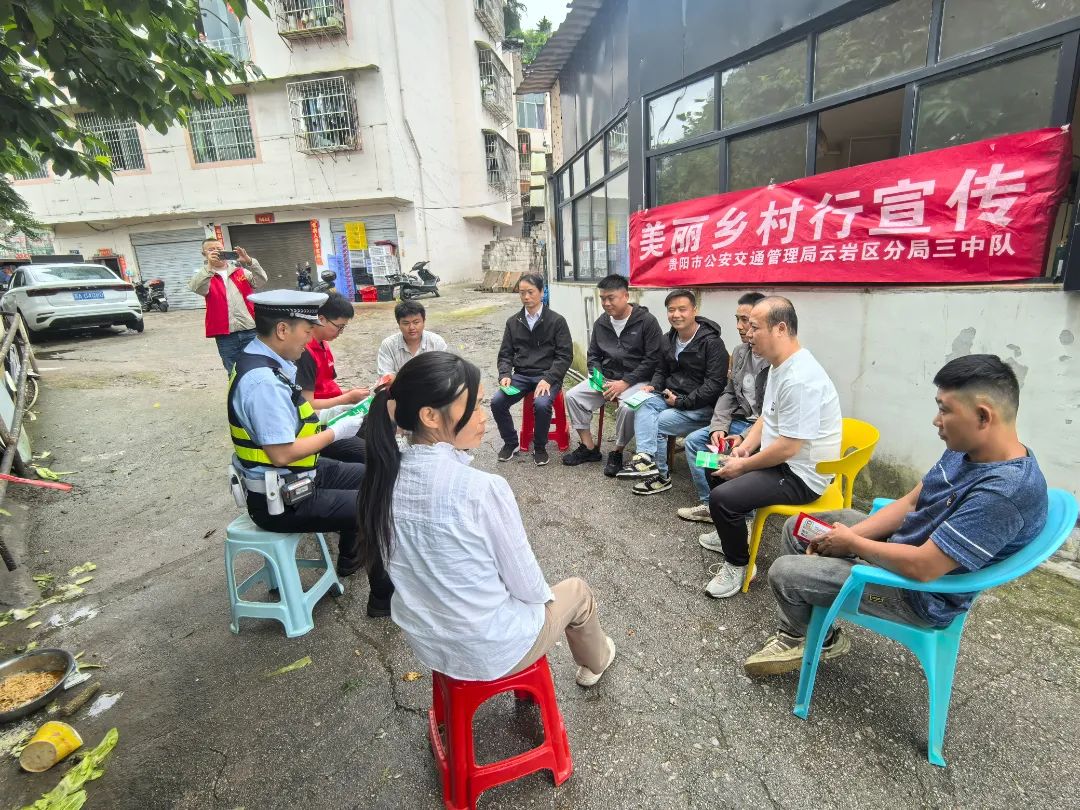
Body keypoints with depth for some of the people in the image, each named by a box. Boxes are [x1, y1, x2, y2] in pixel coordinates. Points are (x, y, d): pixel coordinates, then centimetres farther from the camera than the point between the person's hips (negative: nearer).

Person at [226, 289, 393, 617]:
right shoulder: (263, 381, -29)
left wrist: (325, 414, 3)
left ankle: (349, 560, 40)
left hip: (293, 477, 10)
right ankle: (384, 596, 12)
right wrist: (336, 431, -18)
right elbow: (282, 453, -29)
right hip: (281, 499, -10)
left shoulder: (264, 363, 1)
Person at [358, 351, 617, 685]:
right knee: (577, 591, 23)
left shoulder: (384, 477, -12)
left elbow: (416, 565, 3)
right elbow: (526, 585, -18)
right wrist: (543, 595, 4)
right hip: (491, 651, -5)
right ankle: (595, 662, 54)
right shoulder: (483, 489, -32)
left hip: (424, 640, 6)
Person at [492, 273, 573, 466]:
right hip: (521, 375, 4)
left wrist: (547, 379, -19)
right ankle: (511, 442, 7)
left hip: (548, 375, -3)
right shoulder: (513, 322, 11)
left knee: (541, 404, -33)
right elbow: (505, 354, 12)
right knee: (497, 402, -20)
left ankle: (540, 447, -3)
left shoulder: (557, 321, -1)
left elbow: (565, 355, -6)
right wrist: (505, 375, -9)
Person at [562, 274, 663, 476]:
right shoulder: (601, 323, 8)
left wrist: (625, 382, -19)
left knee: (628, 408, -35)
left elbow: (653, 359, -13)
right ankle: (589, 448, 0)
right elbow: (593, 355, 17)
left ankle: (617, 453, -8)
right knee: (572, 396, -12)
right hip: (606, 377, 6)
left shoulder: (646, 320, -9)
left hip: (636, 379, -6)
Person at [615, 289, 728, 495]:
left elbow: (714, 384, -17)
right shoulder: (668, 340, 11)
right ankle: (646, 457, -37)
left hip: (701, 406, -6)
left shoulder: (712, 342, -12)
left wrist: (682, 402, -19)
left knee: (656, 424, -20)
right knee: (643, 405, -24)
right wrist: (652, 386, -1)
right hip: (670, 397, 6)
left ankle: (660, 474, -1)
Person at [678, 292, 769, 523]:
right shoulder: (740, 351, 6)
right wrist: (719, 427, -4)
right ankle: (710, 504, 8)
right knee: (694, 440, 0)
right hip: (740, 421, 8)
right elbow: (728, 394, 10)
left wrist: (746, 438, -26)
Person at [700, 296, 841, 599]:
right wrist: (744, 447, 2)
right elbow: (767, 418, 17)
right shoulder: (780, 364, 7)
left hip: (800, 475, -11)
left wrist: (743, 466, -16)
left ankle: (737, 564, 1)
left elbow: (788, 448, -28)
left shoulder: (800, 379, -28)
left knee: (722, 497, -25)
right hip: (778, 458, 11)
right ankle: (730, 533, 35)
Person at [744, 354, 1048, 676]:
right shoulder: (966, 448, -5)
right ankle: (795, 633, 20)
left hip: (921, 593, -9)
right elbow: (911, 502, 4)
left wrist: (852, 543, -15)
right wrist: (840, 537, -6)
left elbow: (921, 567, -32)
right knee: (797, 529, 10)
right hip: (898, 542, 9)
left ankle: (824, 639, 22)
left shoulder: (1005, 492, -33)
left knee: (783, 573, -12)